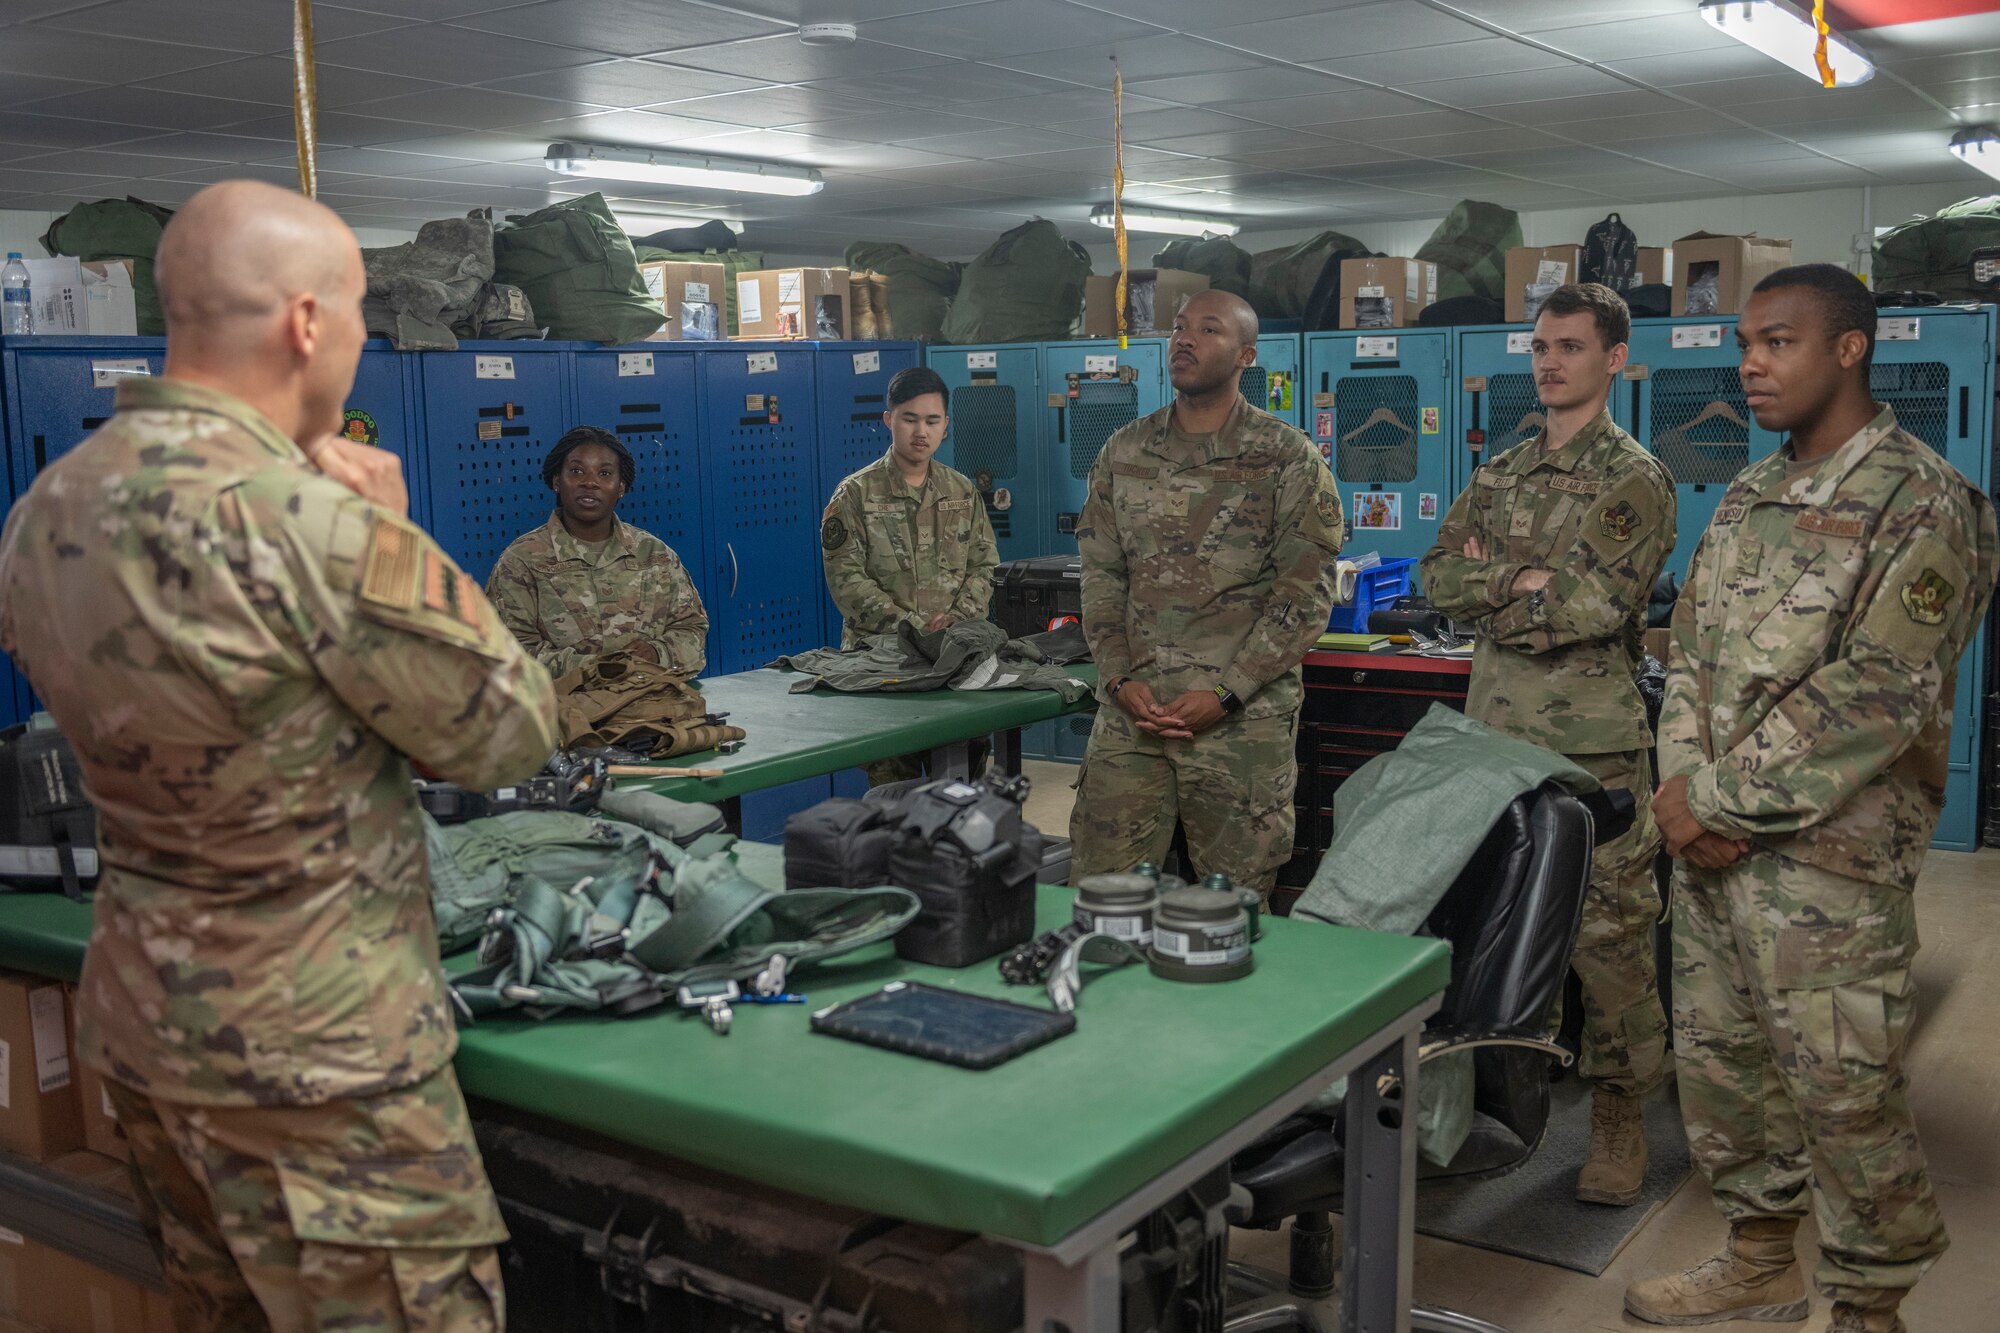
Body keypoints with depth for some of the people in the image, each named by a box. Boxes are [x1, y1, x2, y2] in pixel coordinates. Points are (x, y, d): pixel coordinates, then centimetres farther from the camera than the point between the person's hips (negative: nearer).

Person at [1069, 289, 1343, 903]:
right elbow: (1101, 577, 11)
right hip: (1131, 711, 3)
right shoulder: (1123, 451, 11)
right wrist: (1121, 680, -3)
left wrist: (1224, 693, -12)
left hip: (1243, 720, -3)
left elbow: (1306, 595, -5)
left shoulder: (1288, 459, -1)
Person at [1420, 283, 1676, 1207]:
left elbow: (1599, 604, -17)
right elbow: (1438, 577, 6)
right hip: (1494, 732, 6)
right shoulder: (1503, 473, 15)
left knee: (1607, 931, -1)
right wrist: (1524, 581, -10)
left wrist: (1493, 591, -7)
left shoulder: (1633, 478, -5)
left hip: (1593, 747, -6)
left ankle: (1620, 1115, 10)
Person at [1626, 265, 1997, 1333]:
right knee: (1718, 1059, 17)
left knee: (1845, 1093, 1)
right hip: (1711, 844, 8)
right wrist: (1682, 783, -5)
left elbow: (1876, 694, -19)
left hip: (1829, 857, -7)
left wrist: (1718, 799, -17)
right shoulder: (1746, 501, 13)